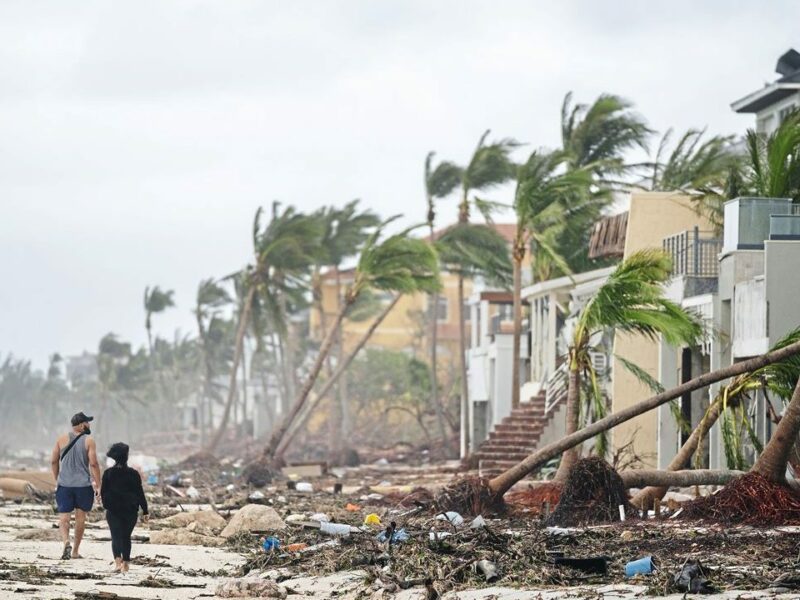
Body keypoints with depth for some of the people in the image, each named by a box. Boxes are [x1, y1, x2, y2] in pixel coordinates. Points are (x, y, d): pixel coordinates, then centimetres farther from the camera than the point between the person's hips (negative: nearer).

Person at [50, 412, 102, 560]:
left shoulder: (62, 440, 3)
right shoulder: (88, 441, -6)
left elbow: (53, 461, 7)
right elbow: (93, 464, -10)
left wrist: (56, 480, 20)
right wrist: (98, 485, -5)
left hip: (64, 485, 1)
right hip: (83, 485, -1)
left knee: (64, 517, 2)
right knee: (80, 517, 11)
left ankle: (66, 542, -24)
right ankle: (75, 550, 16)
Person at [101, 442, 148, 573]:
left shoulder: (108, 473, -2)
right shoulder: (134, 474, -3)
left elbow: (103, 492, 4)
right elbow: (140, 493, -2)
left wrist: (106, 505, 22)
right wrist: (145, 512, 1)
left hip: (113, 511, -1)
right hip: (130, 511, 1)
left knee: (116, 536, -1)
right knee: (126, 537, 13)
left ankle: (117, 560, -24)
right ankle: (126, 563, 14)